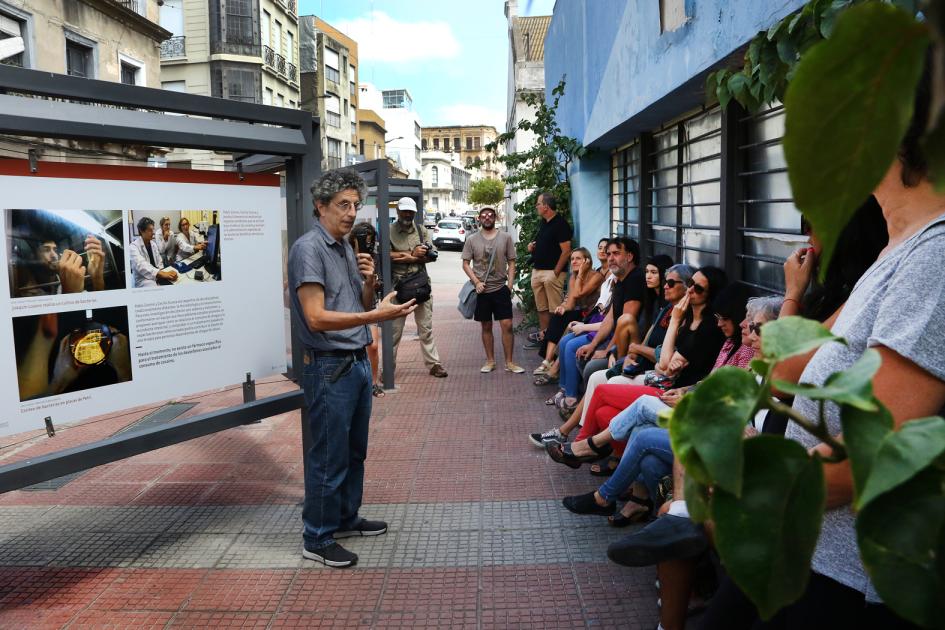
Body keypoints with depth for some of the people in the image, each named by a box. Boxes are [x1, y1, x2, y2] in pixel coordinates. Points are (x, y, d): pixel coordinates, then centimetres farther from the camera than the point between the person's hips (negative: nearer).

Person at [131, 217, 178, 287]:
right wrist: (162, 273, -42)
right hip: (143, 278, -7)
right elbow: (141, 266, -28)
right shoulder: (134, 246, -11)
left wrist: (161, 272, -7)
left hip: (157, 275, 7)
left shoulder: (153, 243, 12)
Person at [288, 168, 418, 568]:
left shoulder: (347, 247, 12)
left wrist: (369, 282, -2)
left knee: (354, 449, 19)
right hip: (330, 367, -9)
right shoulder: (308, 249, -14)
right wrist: (378, 316, -29)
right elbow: (316, 318, -22)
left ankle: (346, 518, 35)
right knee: (329, 457, 1)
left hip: (358, 362, 9)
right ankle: (317, 539, 15)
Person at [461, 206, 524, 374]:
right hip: (481, 290, 0)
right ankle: (490, 361, 20)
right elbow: (465, 264, 2)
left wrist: (510, 283, -4)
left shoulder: (505, 237, 3)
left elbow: (511, 262, 6)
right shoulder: (472, 240, 2)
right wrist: (476, 282, -11)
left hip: (501, 288, 0)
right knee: (486, 327, 9)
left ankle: (509, 362, 7)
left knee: (507, 325, -3)